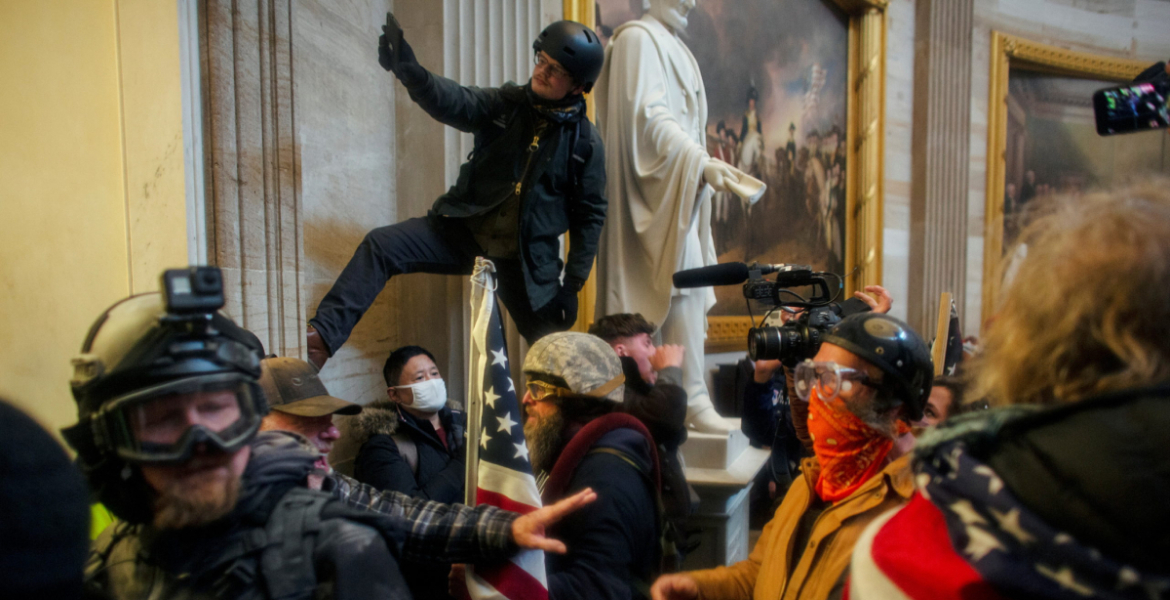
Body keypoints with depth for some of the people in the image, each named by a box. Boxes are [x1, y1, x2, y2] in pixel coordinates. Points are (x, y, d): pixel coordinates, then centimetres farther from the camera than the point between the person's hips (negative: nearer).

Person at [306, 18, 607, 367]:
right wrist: (407, 70, -40)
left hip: (528, 259, -1)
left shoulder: (586, 142, -5)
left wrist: (573, 285, -3)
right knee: (381, 245, -18)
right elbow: (453, 102, -20)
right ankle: (324, 335, -19)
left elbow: (590, 216, 0)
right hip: (464, 231, 1)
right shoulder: (505, 104, -2)